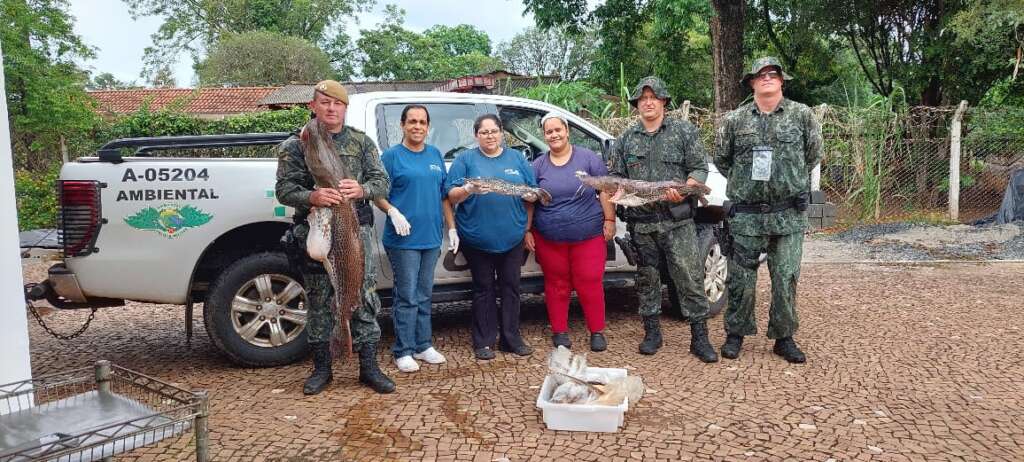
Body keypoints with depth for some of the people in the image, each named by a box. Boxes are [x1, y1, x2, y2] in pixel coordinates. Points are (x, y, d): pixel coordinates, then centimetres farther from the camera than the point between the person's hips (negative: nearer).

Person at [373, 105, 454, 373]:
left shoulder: (435, 155, 13)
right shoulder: (392, 156, -3)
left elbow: (443, 195, 16)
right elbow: (378, 195, -5)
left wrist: (452, 227, 12)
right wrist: (394, 212, -22)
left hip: (431, 238, 5)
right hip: (403, 239, -5)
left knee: (424, 295, 13)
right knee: (407, 297, -3)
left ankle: (423, 345, 23)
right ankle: (403, 351, 8)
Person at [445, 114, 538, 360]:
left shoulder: (517, 158, 13)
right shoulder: (466, 159, 5)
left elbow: (533, 192, 14)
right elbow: (451, 195, -1)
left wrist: (530, 194, -8)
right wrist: (468, 190, -21)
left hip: (512, 237, 2)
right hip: (478, 237, -2)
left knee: (511, 287, 8)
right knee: (484, 289, 5)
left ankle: (511, 338, 18)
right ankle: (483, 341, 14)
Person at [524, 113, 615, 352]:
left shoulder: (588, 157, 1)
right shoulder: (539, 165, 7)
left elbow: (605, 190, 1)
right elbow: (529, 201, 9)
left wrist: (609, 220, -4)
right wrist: (527, 231, 5)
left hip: (588, 235, -2)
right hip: (549, 238, 2)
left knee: (590, 283, 0)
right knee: (556, 284, 7)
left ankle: (597, 331, 14)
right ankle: (559, 331, 19)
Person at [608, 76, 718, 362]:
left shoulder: (683, 131, 5)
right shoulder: (626, 139, 13)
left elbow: (700, 168, 1)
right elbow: (616, 176, 16)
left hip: (678, 220, -3)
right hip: (640, 221, 3)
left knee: (690, 277, -5)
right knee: (646, 277, 10)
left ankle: (699, 338, 3)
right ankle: (652, 333, 22)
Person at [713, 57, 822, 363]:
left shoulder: (802, 115, 3)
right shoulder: (735, 120, 3)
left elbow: (814, 154, 15)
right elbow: (721, 159, 14)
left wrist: (792, 182, 15)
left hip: (789, 214, 0)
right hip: (746, 214, 0)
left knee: (786, 279, 5)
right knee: (741, 278, 5)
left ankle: (784, 338, 19)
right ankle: (735, 334, 21)